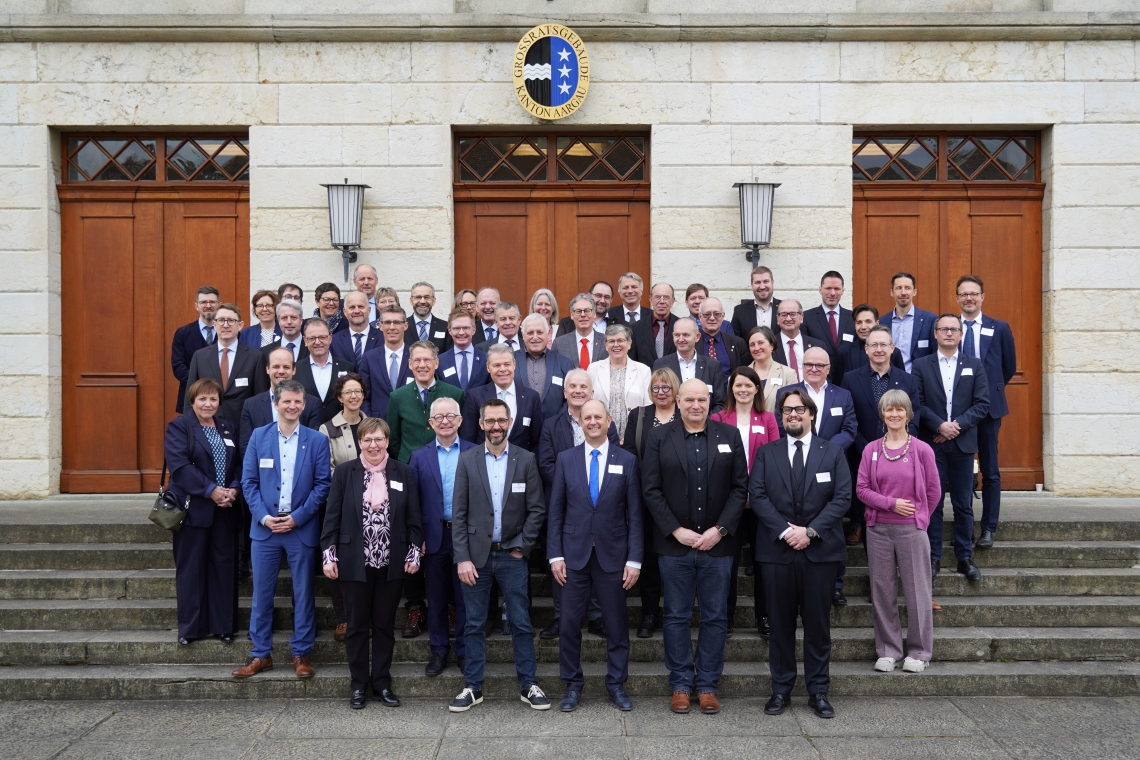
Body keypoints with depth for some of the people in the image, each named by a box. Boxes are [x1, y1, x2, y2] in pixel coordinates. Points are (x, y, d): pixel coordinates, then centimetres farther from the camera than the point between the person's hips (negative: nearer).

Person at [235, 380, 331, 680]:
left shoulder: (317, 440, 1)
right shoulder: (259, 436, 4)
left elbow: (323, 485, -2)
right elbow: (248, 481, 3)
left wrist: (297, 517, -10)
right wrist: (264, 516, -9)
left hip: (302, 528, -1)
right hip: (265, 527, 1)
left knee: (303, 593, 6)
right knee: (261, 592, 6)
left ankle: (302, 653, 17)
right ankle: (261, 654, 17)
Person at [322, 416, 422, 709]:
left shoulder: (403, 472, 3)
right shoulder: (345, 472, 1)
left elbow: (413, 518, 5)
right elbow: (332, 516, 1)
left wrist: (413, 554, 0)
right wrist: (329, 555, -4)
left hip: (391, 563, 1)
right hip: (355, 562, -1)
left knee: (385, 626, 9)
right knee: (357, 626, 7)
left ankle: (382, 683, 20)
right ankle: (358, 685, 19)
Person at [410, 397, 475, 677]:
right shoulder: (420, 457, 5)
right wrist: (417, 538, -3)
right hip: (434, 537, 1)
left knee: (464, 597, 6)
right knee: (436, 598, 10)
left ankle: (464, 651, 19)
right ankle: (438, 651, 23)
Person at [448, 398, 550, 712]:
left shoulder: (526, 460, 1)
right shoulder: (467, 460, 1)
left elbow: (537, 509, 1)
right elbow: (458, 513, -1)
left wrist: (522, 546, -6)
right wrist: (463, 558, -7)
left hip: (512, 556, 0)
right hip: (476, 556, 0)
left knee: (521, 624, 5)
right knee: (474, 625, 7)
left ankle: (528, 685, 16)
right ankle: (473, 687, 18)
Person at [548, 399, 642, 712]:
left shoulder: (627, 461, 2)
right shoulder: (566, 459, 4)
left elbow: (634, 514, 1)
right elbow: (555, 511, 4)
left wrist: (634, 559, -5)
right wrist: (555, 555, -3)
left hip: (612, 555, 0)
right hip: (574, 554, 1)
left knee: (617, 624, 7)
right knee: (570, 623, 5)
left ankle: (617, 684, 21)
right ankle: (573, 685, 19)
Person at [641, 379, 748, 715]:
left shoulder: (730, 436, 5)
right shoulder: (659, 437, 3)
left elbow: (740, 488, 1)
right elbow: (651, 490, -2)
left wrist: (720, 530, -9)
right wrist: (676, 530, -10)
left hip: (717, 543, 1)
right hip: (674, 544, -1)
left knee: (715, 617, 7)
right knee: (676, 617, 6)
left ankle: (707, 685, 18)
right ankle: (680, 685, 17)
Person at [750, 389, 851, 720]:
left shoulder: (833, 453, 7)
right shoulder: (766, 453, 8)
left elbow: (842, 496, -2)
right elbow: (757, 495, -2)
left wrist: (811, 531, -13)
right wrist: (785, 530, -14)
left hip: (820, 551, 0)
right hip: (776, 551, 1)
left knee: (818, 623, 5)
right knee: (780, 623, 6)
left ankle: (818, 691, 16)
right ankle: (781, 689, 16)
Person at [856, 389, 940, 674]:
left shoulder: (922, 450, -1)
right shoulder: (871, 450, 5)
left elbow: (933, 491, 5)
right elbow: (862, 488, 2)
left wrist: (918, 518, 8)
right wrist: (891, 504, -9)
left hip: (911, 530, -2)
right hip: (878, 529, 2)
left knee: (916, 590, 2)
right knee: (882, 591, 7)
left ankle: (919, 652, 15)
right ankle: (888, 650, 19)